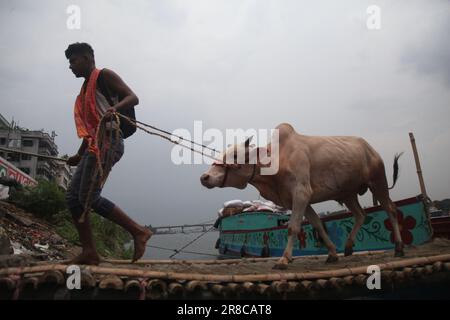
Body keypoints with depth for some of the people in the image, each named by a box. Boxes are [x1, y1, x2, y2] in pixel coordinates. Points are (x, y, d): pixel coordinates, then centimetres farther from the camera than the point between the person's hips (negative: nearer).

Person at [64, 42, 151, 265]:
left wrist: (115, 107, -33)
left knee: (89, 198, -16)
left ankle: (138, 232, -8)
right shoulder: (86, 88, 27)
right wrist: (80, 155, 29)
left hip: (108, 142, -9)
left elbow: (133, 98, -12)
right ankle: (89, 252, 2)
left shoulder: (104, 76, 1)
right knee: (73, 197, 2)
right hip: (94, 146, 10)